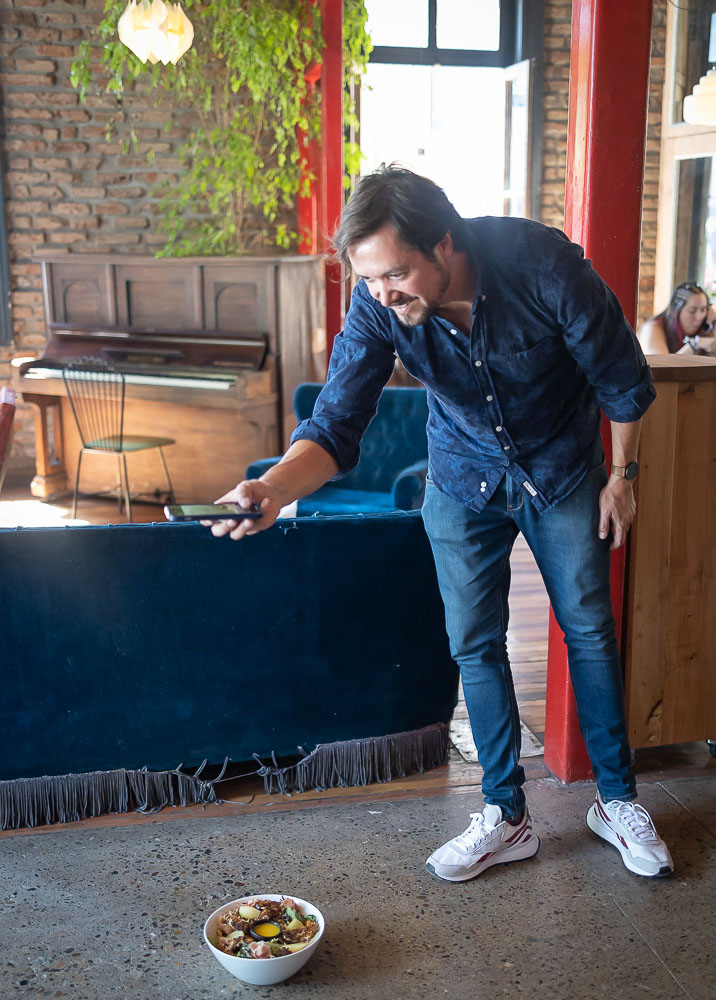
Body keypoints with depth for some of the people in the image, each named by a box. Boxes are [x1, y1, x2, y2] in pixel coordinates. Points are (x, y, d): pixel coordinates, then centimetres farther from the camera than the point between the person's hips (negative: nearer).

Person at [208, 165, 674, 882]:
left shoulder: (541, 263, -32)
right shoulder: (378, 304, -25)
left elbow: (622, 377, -16)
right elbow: (337, 423, -27)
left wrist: (622, 474, -6)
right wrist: (272, 488, -47)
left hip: (562, 470, -1)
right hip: (464, 480, 2)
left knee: (590, 630, 8)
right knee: (474, 645, 4)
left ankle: (617, 802, 27)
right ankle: (505, 817, 21)